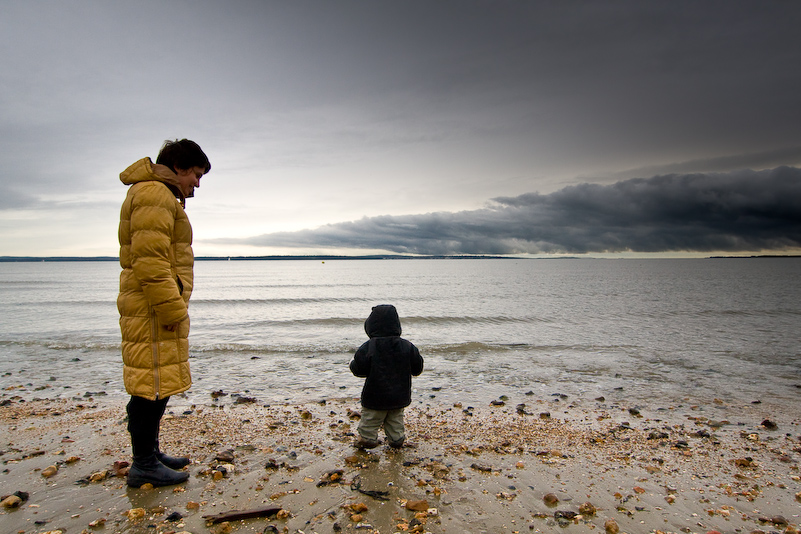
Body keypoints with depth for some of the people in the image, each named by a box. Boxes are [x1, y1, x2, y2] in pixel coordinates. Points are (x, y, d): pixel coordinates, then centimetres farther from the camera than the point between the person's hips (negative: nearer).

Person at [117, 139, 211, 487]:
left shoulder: (164, 196, 23)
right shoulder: (154, 194, -13)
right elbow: (150, 260, -23)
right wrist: (171, 309, -22)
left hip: (159, 309, 11)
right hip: (152, 311, -11)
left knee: (158, 382, 17)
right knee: (153, 383, -3)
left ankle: (149, 453, 29)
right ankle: (144, 465, 8)